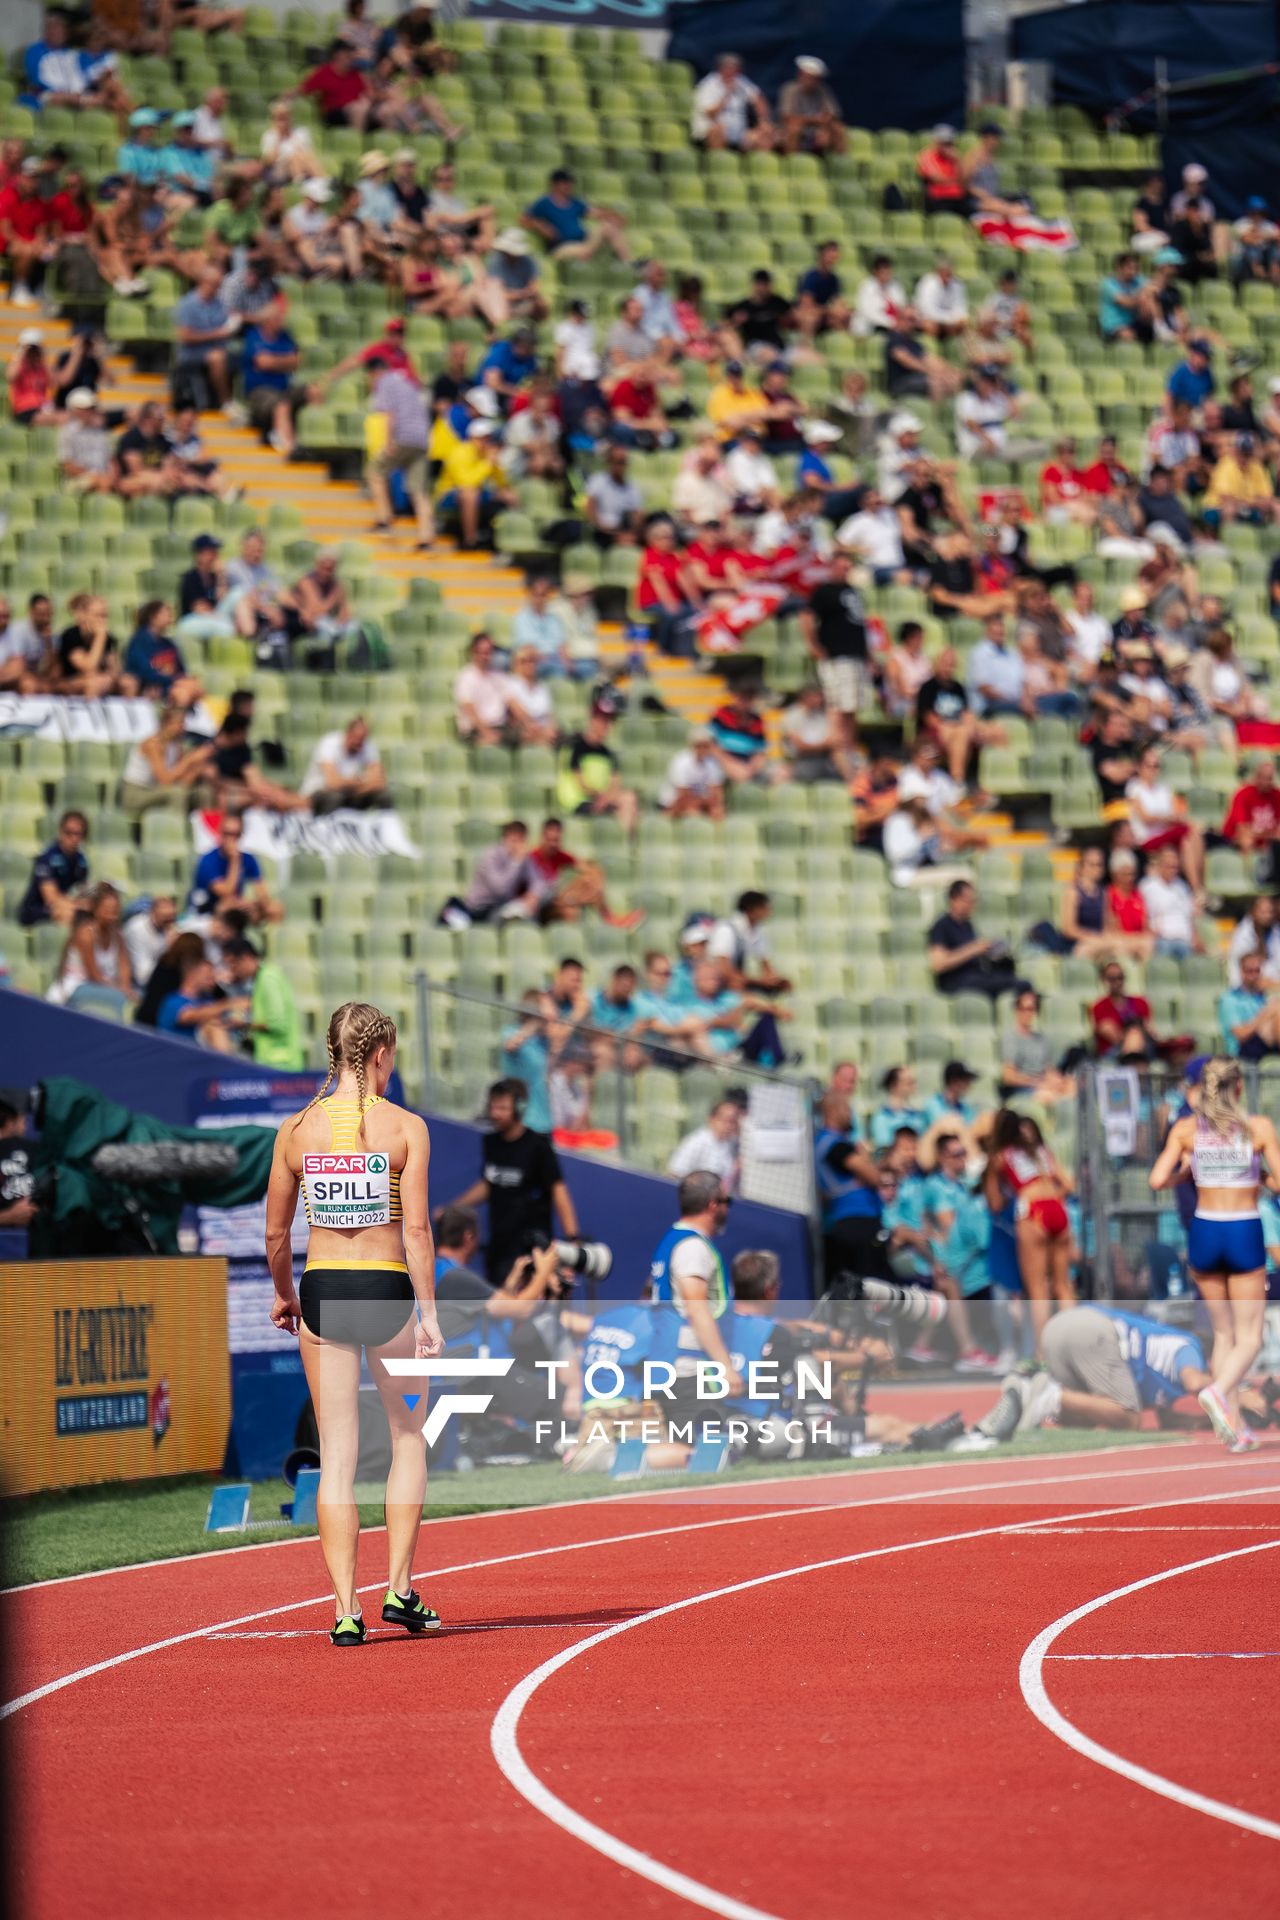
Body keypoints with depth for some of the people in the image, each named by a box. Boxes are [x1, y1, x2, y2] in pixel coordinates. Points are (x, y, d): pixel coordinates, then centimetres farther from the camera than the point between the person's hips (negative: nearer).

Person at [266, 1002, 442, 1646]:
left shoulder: (297, 1130, 1)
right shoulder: (405, 1127, -7)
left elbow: (276, 1233, 5)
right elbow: (416, 1229, -11)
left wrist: (284, 1294, 22)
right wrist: (428, 1316, -8)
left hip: (322, 1288, 2)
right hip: (387, 1288, -2)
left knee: (336, 1455, 6)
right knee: (408, 1438, 17)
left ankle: (346, 1609, 0)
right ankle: (399, 1589, 11)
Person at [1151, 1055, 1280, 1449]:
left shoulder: (1186, 1128, 0)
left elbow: (1157, 1181, -7)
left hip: (1204, 1233, 3)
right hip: (1245, 1235, -3)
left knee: (1224, 1333, 15)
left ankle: (1235, 1428, 9)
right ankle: (1219, 1390, -27)